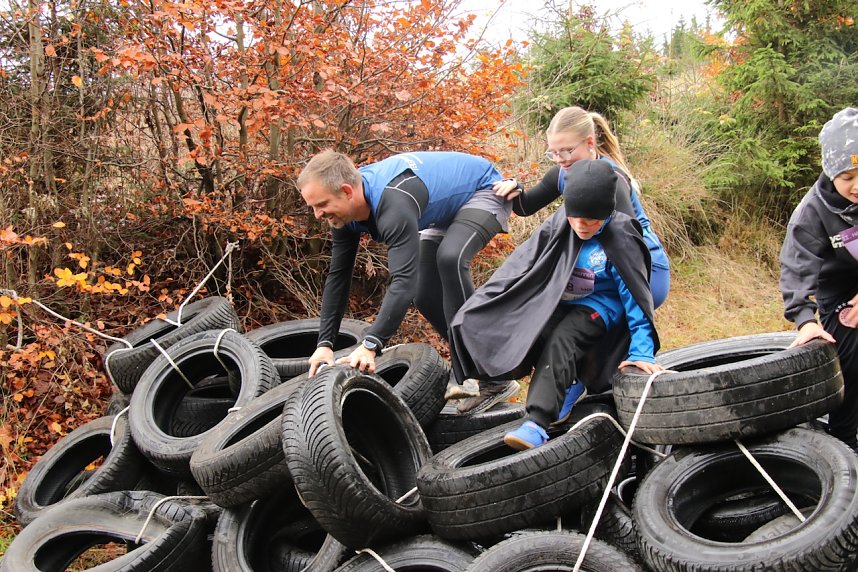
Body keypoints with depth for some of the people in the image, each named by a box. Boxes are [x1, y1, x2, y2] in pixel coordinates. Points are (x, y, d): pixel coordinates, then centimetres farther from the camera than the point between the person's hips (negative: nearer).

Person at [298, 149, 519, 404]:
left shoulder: (394, 205, -41)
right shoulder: (345, 207, -13)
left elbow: (404, 280, -48)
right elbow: (338, 276, -8)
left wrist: (370, 345, -54)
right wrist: (324, 343, -13)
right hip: (446, 209, 9)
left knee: (450, 258, -35)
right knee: (425, 296, 1)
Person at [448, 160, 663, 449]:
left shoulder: (619, 239, -15)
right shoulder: (556, 226, -6)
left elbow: (635, 297, -12)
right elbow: (520, 266, -5)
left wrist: (641, 351, -18)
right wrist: (480, 306, -11)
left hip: (597, 307, -5)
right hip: (555, 302, 5)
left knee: (560, 343, -34)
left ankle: (536, 424, -43)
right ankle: (569, 383, 0)